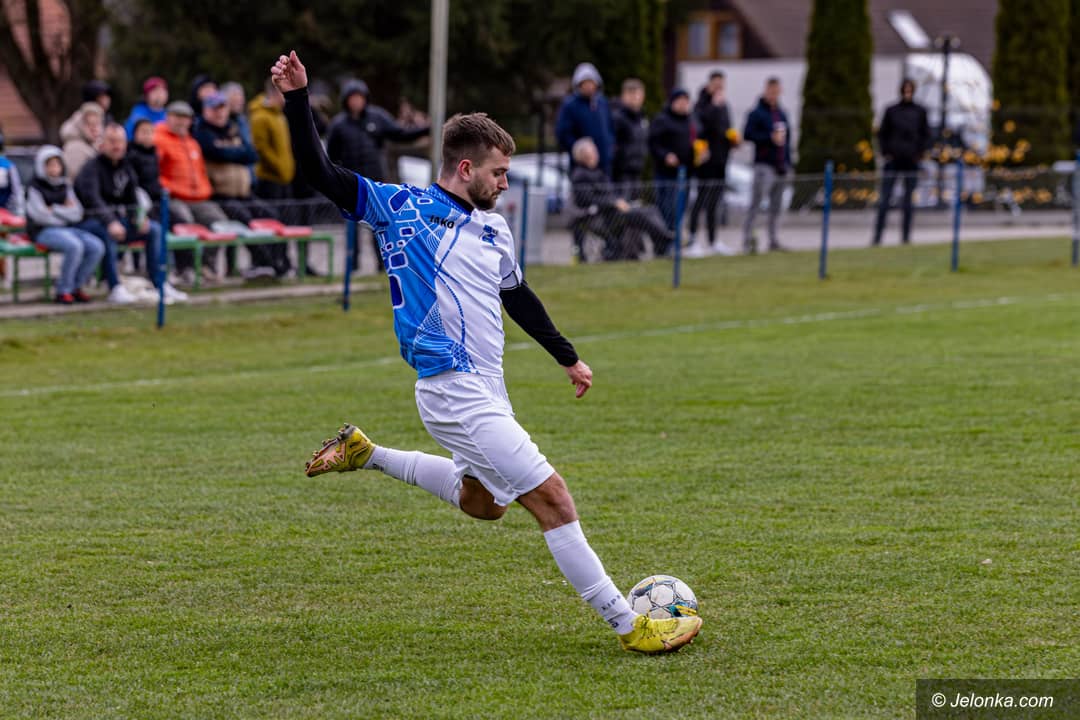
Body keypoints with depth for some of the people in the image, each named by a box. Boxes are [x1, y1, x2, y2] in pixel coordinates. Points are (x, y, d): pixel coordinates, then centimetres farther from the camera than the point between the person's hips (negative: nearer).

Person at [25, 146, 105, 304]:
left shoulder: (65, 186, 15)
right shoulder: (35, 188, -2)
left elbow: (77, 214, 7)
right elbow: (41, 216, -10)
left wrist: (55, 209, -4)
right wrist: (65, 213, 1)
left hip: (66, 229, 6)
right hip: (43, 232, -6)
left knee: (97, 247, -17)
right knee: (75, 246, -34)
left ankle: (75, 287, -7)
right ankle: (63, 291, -23)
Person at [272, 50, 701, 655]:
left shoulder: (495, 231, 15)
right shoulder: (402, 208, -5)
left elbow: (518, 296, 30)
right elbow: (322, 174, -6)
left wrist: (568, 357, 34)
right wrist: (299, 99, -17)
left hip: (488, 389, 9)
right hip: (454, 388, -9)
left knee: (481, 501, 26)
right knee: (551, 496, -11)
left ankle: (365, 454, 36)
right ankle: (630, 626, -8)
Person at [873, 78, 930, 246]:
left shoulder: (920, 111, 4)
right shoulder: (891, 111, 3)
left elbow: (926, 135, 10)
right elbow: (882, 133, 9)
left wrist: (921, 153, -1)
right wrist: (885, 152, -1)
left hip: (911, 161, 1)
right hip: (893, 161, -1)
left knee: (908, 201, 5)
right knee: (885, 200, -4)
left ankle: (906, 236, 11)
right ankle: (877, 236, -3)